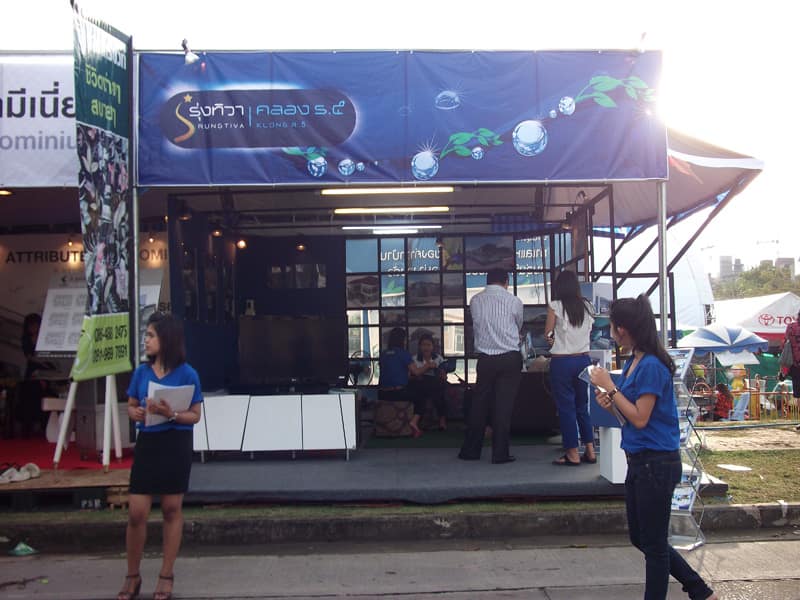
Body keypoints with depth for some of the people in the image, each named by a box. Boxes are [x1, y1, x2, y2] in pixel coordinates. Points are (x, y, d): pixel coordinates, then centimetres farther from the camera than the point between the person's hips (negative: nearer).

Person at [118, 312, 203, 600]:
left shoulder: (187, 374, -7)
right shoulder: (141, 372, 4)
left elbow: (194, 415, -5)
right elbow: (131, 407, 13)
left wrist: (171, 414, -23)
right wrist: (136, 413, -10)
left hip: (176, 445, -3)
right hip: (147, 443, 3)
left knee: (172, 510, 7)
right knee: (136, 513, 1)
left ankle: (166, 576, 20)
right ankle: (132, 576, 19)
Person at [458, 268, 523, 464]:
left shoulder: (475, 301, 3)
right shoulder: (514, 301, -3)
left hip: (485, 358, 2)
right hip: (510, 358, -2)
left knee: (479, 404, 10)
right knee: (503, 406, 1)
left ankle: (470, 450, 18)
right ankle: (500, 453, 4)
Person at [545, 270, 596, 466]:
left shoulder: (555, 306, -9)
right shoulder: (586, 306, 4)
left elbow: (548, 333, -2)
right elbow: (589, 331, 12)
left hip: (562, 361, -5)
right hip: (584, 358, 5)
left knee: (566, 408, 3)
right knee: (583, 406, 15)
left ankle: (573, 454, 7)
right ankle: (590, 451, 18)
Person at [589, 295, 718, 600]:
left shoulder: (651, 366, -20)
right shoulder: (633, 362, 7)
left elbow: (640, 418, -20)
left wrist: (610, 388, -17)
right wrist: (611, 403, -4)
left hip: (656, 463, -10)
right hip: (639, 461, 10)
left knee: (653, 543, 5)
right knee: (641, 537, 19)